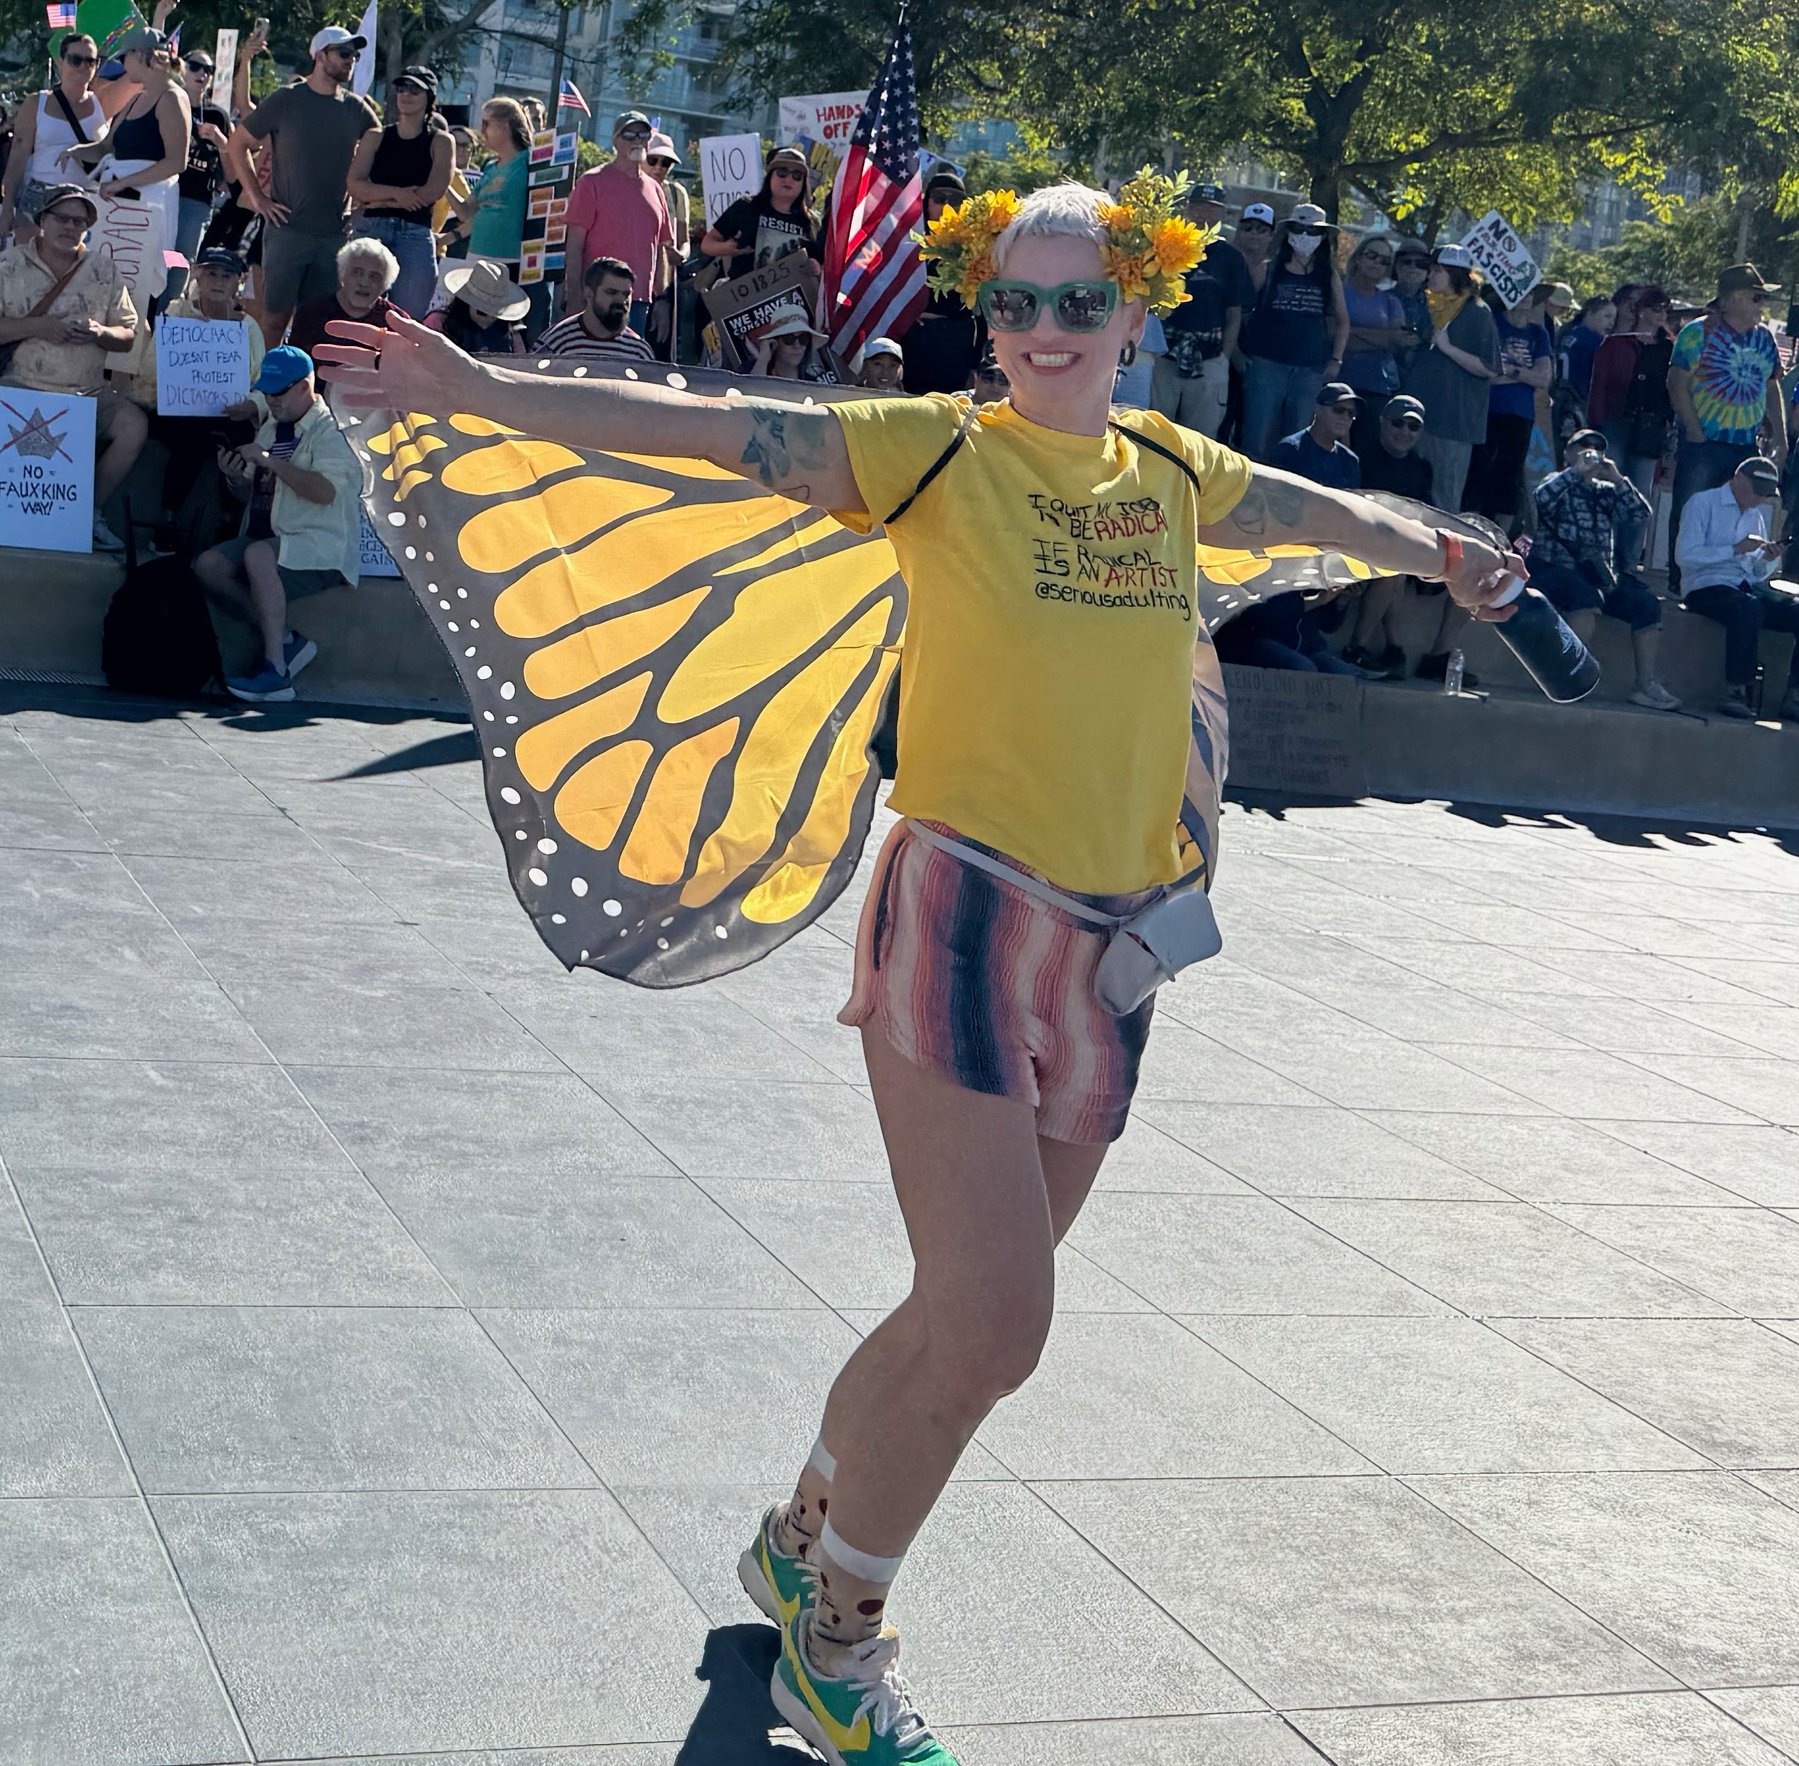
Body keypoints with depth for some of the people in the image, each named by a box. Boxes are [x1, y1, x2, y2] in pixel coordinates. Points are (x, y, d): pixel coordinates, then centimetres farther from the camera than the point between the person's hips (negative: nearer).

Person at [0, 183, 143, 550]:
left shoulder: (104, 271, 11)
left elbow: (128, 337, 9)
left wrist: (100, 333, -12)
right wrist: (36, 327, -17)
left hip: (87, 392, 3)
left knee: (134, 425, -23)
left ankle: (90, 512, -6)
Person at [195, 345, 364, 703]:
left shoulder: (330, 430, -7)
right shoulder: (271, 428, 19)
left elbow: (325, 491, -23)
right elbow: (255, 496, 24)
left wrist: (270, 462, -21)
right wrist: (238, 478, 1)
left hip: (321, 546, -9)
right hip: (271, 539, 9)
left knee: (258, 555, -35)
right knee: (208, 565, -11)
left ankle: (275, 670, -36)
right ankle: (285, 637, -11)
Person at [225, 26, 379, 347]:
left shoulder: (357, 109, 8)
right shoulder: (285, 101, 0)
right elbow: (237, 145, 5)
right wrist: (257, 197, -1)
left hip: (336, 233, 3)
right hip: (288, 228, -3)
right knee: (276, 315, -2)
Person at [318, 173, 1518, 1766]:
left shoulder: (1174, 472, 9)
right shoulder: (941, 449, -6)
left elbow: (1328, 512, 30)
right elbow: (706, 427, -15)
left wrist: (1442, 555, 46)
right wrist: (476, 391, -23)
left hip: (1110, 954, 6)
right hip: (965, 918, -6)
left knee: (977, 1317, 13)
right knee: (991, 1327, -12)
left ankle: (805, 1541, 39)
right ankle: (835, 1637, 12)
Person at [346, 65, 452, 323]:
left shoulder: (440, 142, 9)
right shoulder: (375, 137, 14)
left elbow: (432, 192, -5)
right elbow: (354, 185, 2)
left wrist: (378, 199, -2)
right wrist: (396, 193, -12)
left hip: (416, 235, -1)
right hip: (371, 230, 2)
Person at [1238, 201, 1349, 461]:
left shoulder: (1329, 277, 9)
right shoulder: (1268, 270, 4)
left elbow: (1342, 321, 18)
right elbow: (1243, 309, 5)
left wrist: (1335, 360, 10)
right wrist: (1241, 352, -3)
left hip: (1311, 369, 2)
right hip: (1267, 364, -2)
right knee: (1257, 440, -7)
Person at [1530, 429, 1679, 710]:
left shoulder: (1606, 492, 21)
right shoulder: (1559, 483, 9)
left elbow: (1640, 516, 6)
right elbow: (1543, 497, -16)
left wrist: (1617, 479, -1)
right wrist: (1577, 470, -11)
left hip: (1599, 573, 5)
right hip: (1556, 570, -5)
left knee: (1647, 601, -15)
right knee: (1588, 597, -37)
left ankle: (1646, 684, -13)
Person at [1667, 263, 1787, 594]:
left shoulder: (1764, 337, 12)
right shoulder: (1700, 332, -6)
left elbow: (1771, 388, 18)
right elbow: (1678, 383, -9)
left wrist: (1779, 436, 11)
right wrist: (1694, 432, -14)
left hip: (1747, 446, 5)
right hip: (1703, 443, -5)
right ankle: (1679, 585, 8)